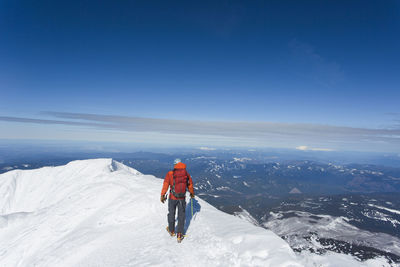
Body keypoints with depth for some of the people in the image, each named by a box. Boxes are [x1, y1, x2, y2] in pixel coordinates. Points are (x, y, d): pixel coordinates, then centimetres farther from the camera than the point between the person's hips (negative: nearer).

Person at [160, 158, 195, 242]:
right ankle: (179, 235, 16)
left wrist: (162, 195, -10)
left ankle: (171, 231, 37)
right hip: (182, 198, 1)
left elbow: (165, 185, -14)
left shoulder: (170, 174, -10)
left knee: (171, 214, 19)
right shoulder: (186, 174, -3)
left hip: (172, 198, -1)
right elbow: (190, 185, 8)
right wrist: (192, 193, 23)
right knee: (181, 216, 13)